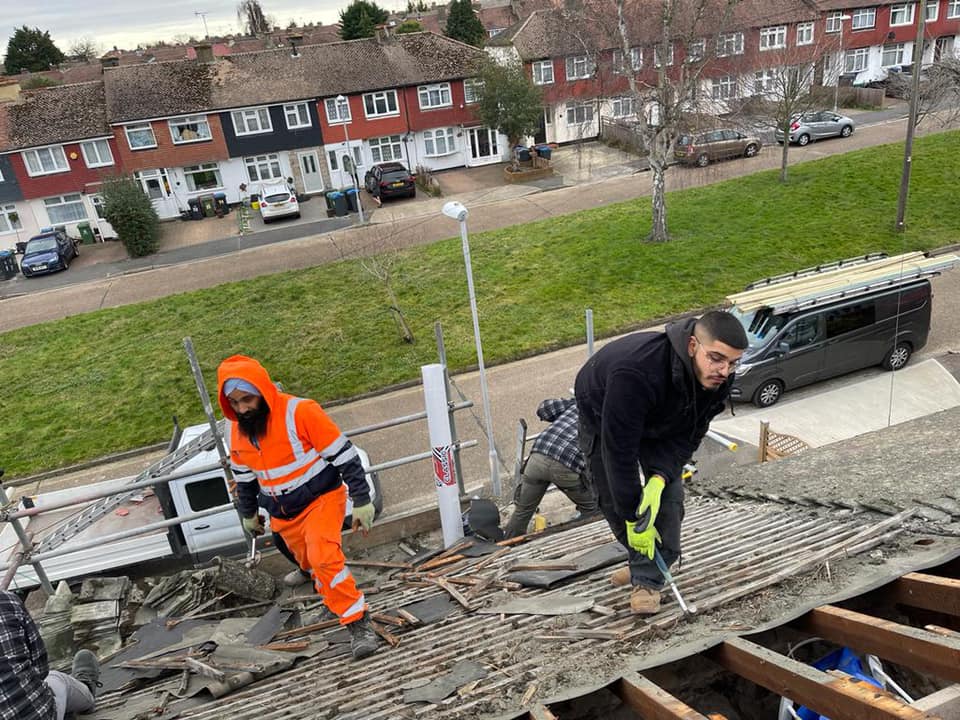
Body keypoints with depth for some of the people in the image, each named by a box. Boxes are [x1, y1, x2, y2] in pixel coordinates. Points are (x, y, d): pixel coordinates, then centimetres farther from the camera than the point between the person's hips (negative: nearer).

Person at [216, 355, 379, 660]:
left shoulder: (300, 412, -24)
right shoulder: (238, 430, -3)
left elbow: (344, 454, -19)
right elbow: (243, 477, 15)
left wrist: (361, 500, -17)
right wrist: (249, 513, 24)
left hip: (321, 499, -6)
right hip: (283, 514, 6)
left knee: (324, 558, -23)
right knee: (309, 564, 17)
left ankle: (359, 622, -11)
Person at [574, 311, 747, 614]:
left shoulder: (718, 379, -27)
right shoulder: (636, 373, -47)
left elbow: (687, 437, -17)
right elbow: (619, 449, -41)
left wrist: (660, 478, -33)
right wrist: (633, 516, -36)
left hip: (661, 424, 4)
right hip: (601, 416, -4)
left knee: (669, 496, -10)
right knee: (614, 499, -2)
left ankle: (648, 578, 1)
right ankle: (640, 560, 25)